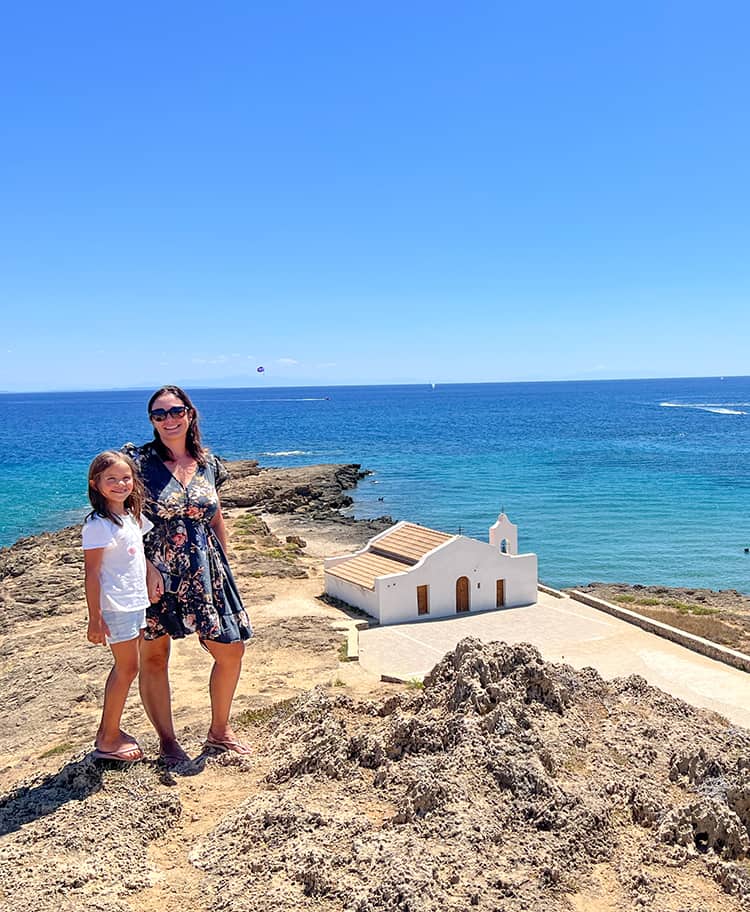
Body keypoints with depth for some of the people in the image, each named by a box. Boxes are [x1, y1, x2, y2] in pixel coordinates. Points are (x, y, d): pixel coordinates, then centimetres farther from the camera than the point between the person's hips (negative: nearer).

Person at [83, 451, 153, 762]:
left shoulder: (132, 517, 8)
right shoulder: (98, 525, -17)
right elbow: (91, 572, -18)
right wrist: (95, 619, -19)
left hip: (136, 603, 8)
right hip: (116, 607, -8)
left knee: (124, 667, 15)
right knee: (127, 668, -1)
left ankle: (108, 731, 28)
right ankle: (108, 740, 12)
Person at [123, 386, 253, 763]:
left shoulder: (207, 462, 5)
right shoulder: (139, 460, -8)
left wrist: (224, 568, 11)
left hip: (204, 573, 4)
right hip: (156, 574, -4)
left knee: (232, 650, 8)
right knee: (154, 657, 8)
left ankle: (219, 731, 30)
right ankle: (167, 741, 28)